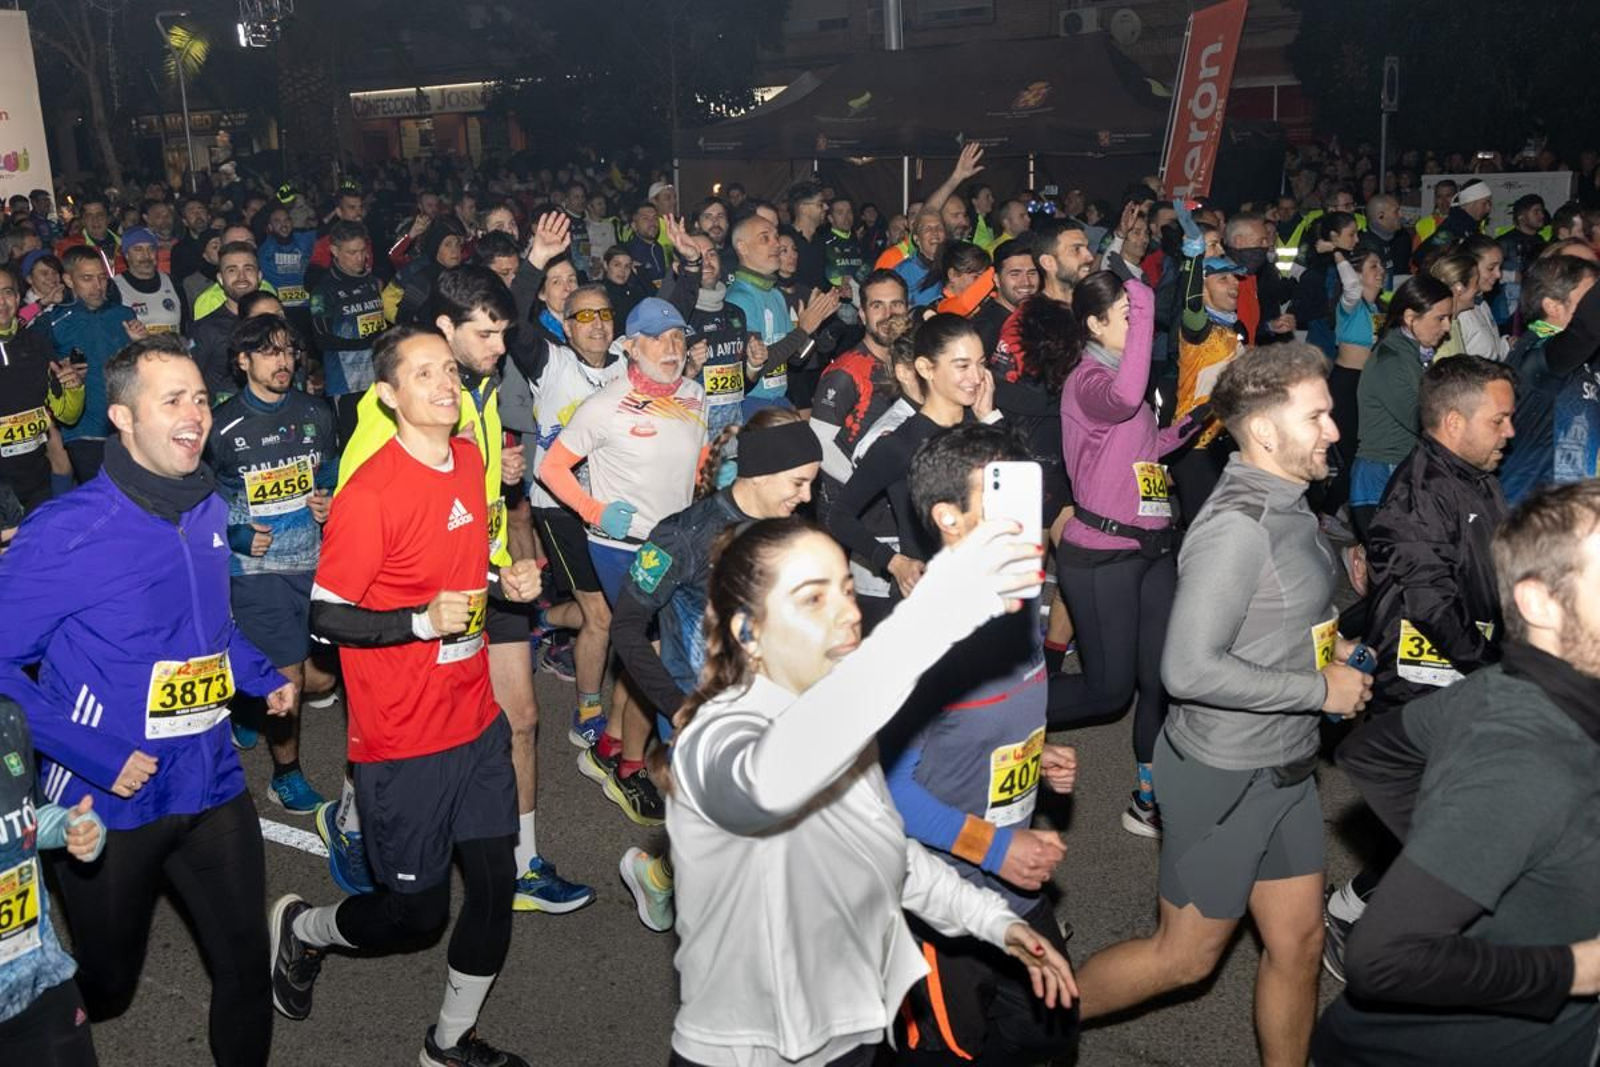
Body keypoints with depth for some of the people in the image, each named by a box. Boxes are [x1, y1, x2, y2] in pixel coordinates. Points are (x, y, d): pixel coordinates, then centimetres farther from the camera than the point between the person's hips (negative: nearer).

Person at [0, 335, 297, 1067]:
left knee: (246, 964, 13)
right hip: (110, 801, -4)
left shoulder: (209, 511, 1)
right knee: (103, 991, 17)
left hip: (213, 783, 5)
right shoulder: (65, 534, -19)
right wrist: (98, 758, -22)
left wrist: (262, 677, 3)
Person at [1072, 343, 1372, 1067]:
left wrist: (1325, 644, 3)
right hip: (1225, 775, -8)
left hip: (1285, 765, 8)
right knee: (1186, 956, 7)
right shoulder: (1237, 526, -24)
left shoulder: (1287, 505, 4)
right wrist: (1321, 689, -21)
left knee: (1298, 943, 16)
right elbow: (1190, 669, -30)